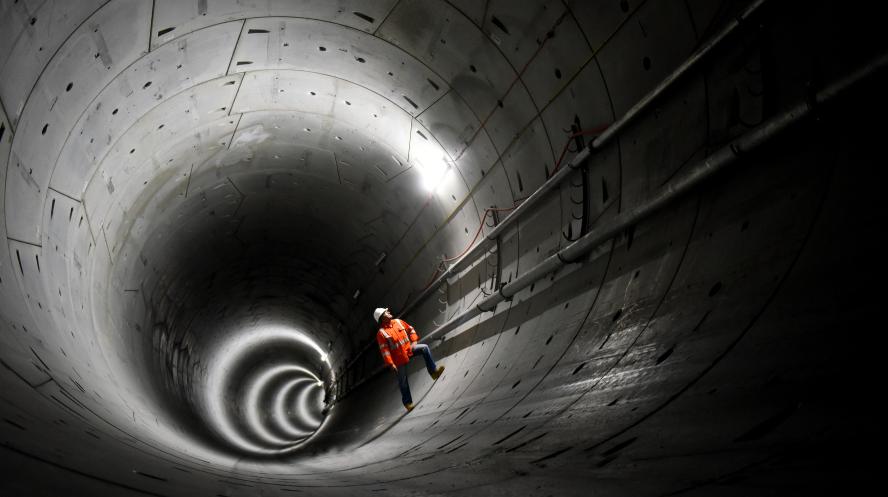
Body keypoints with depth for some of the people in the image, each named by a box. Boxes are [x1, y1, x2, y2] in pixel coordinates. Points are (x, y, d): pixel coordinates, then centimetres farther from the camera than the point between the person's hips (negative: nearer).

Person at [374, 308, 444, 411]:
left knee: (424, 347, -16)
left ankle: (433, 371, -12)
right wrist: (391, 364, -20)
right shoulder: (381, 333, -15)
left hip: (409, 349, 5)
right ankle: (407, 402, 20)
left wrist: (414, 341, -1)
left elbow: (410, 329, 12)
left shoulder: (398, 322, 1)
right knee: (403, 381, 3)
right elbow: (384, 351, -17)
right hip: (399, 358, -5)